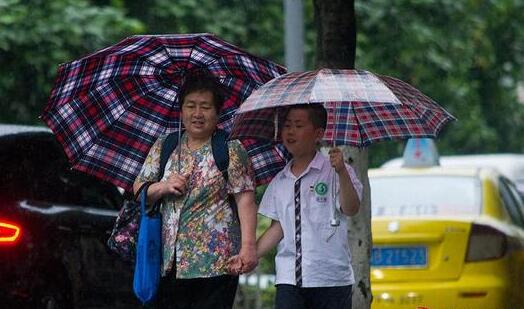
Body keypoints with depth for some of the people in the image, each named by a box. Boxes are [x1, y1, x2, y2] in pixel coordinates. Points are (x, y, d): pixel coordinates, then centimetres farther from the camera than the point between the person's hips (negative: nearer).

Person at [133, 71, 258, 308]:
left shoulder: (231, 150, 1)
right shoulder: (163, 147, 15)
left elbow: (245, 200, -6)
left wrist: (248, 246, -16)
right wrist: (163, 187, -5)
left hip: (215, 262, -4)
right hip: (170, 260, 4)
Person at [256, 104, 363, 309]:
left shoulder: (333, 173, -1)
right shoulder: (279, 182, 13)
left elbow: (351, 209, -15)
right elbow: (278, 227, 12)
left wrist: (341, 172, -30)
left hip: (331, 278, -3)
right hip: (289, 279, 3)